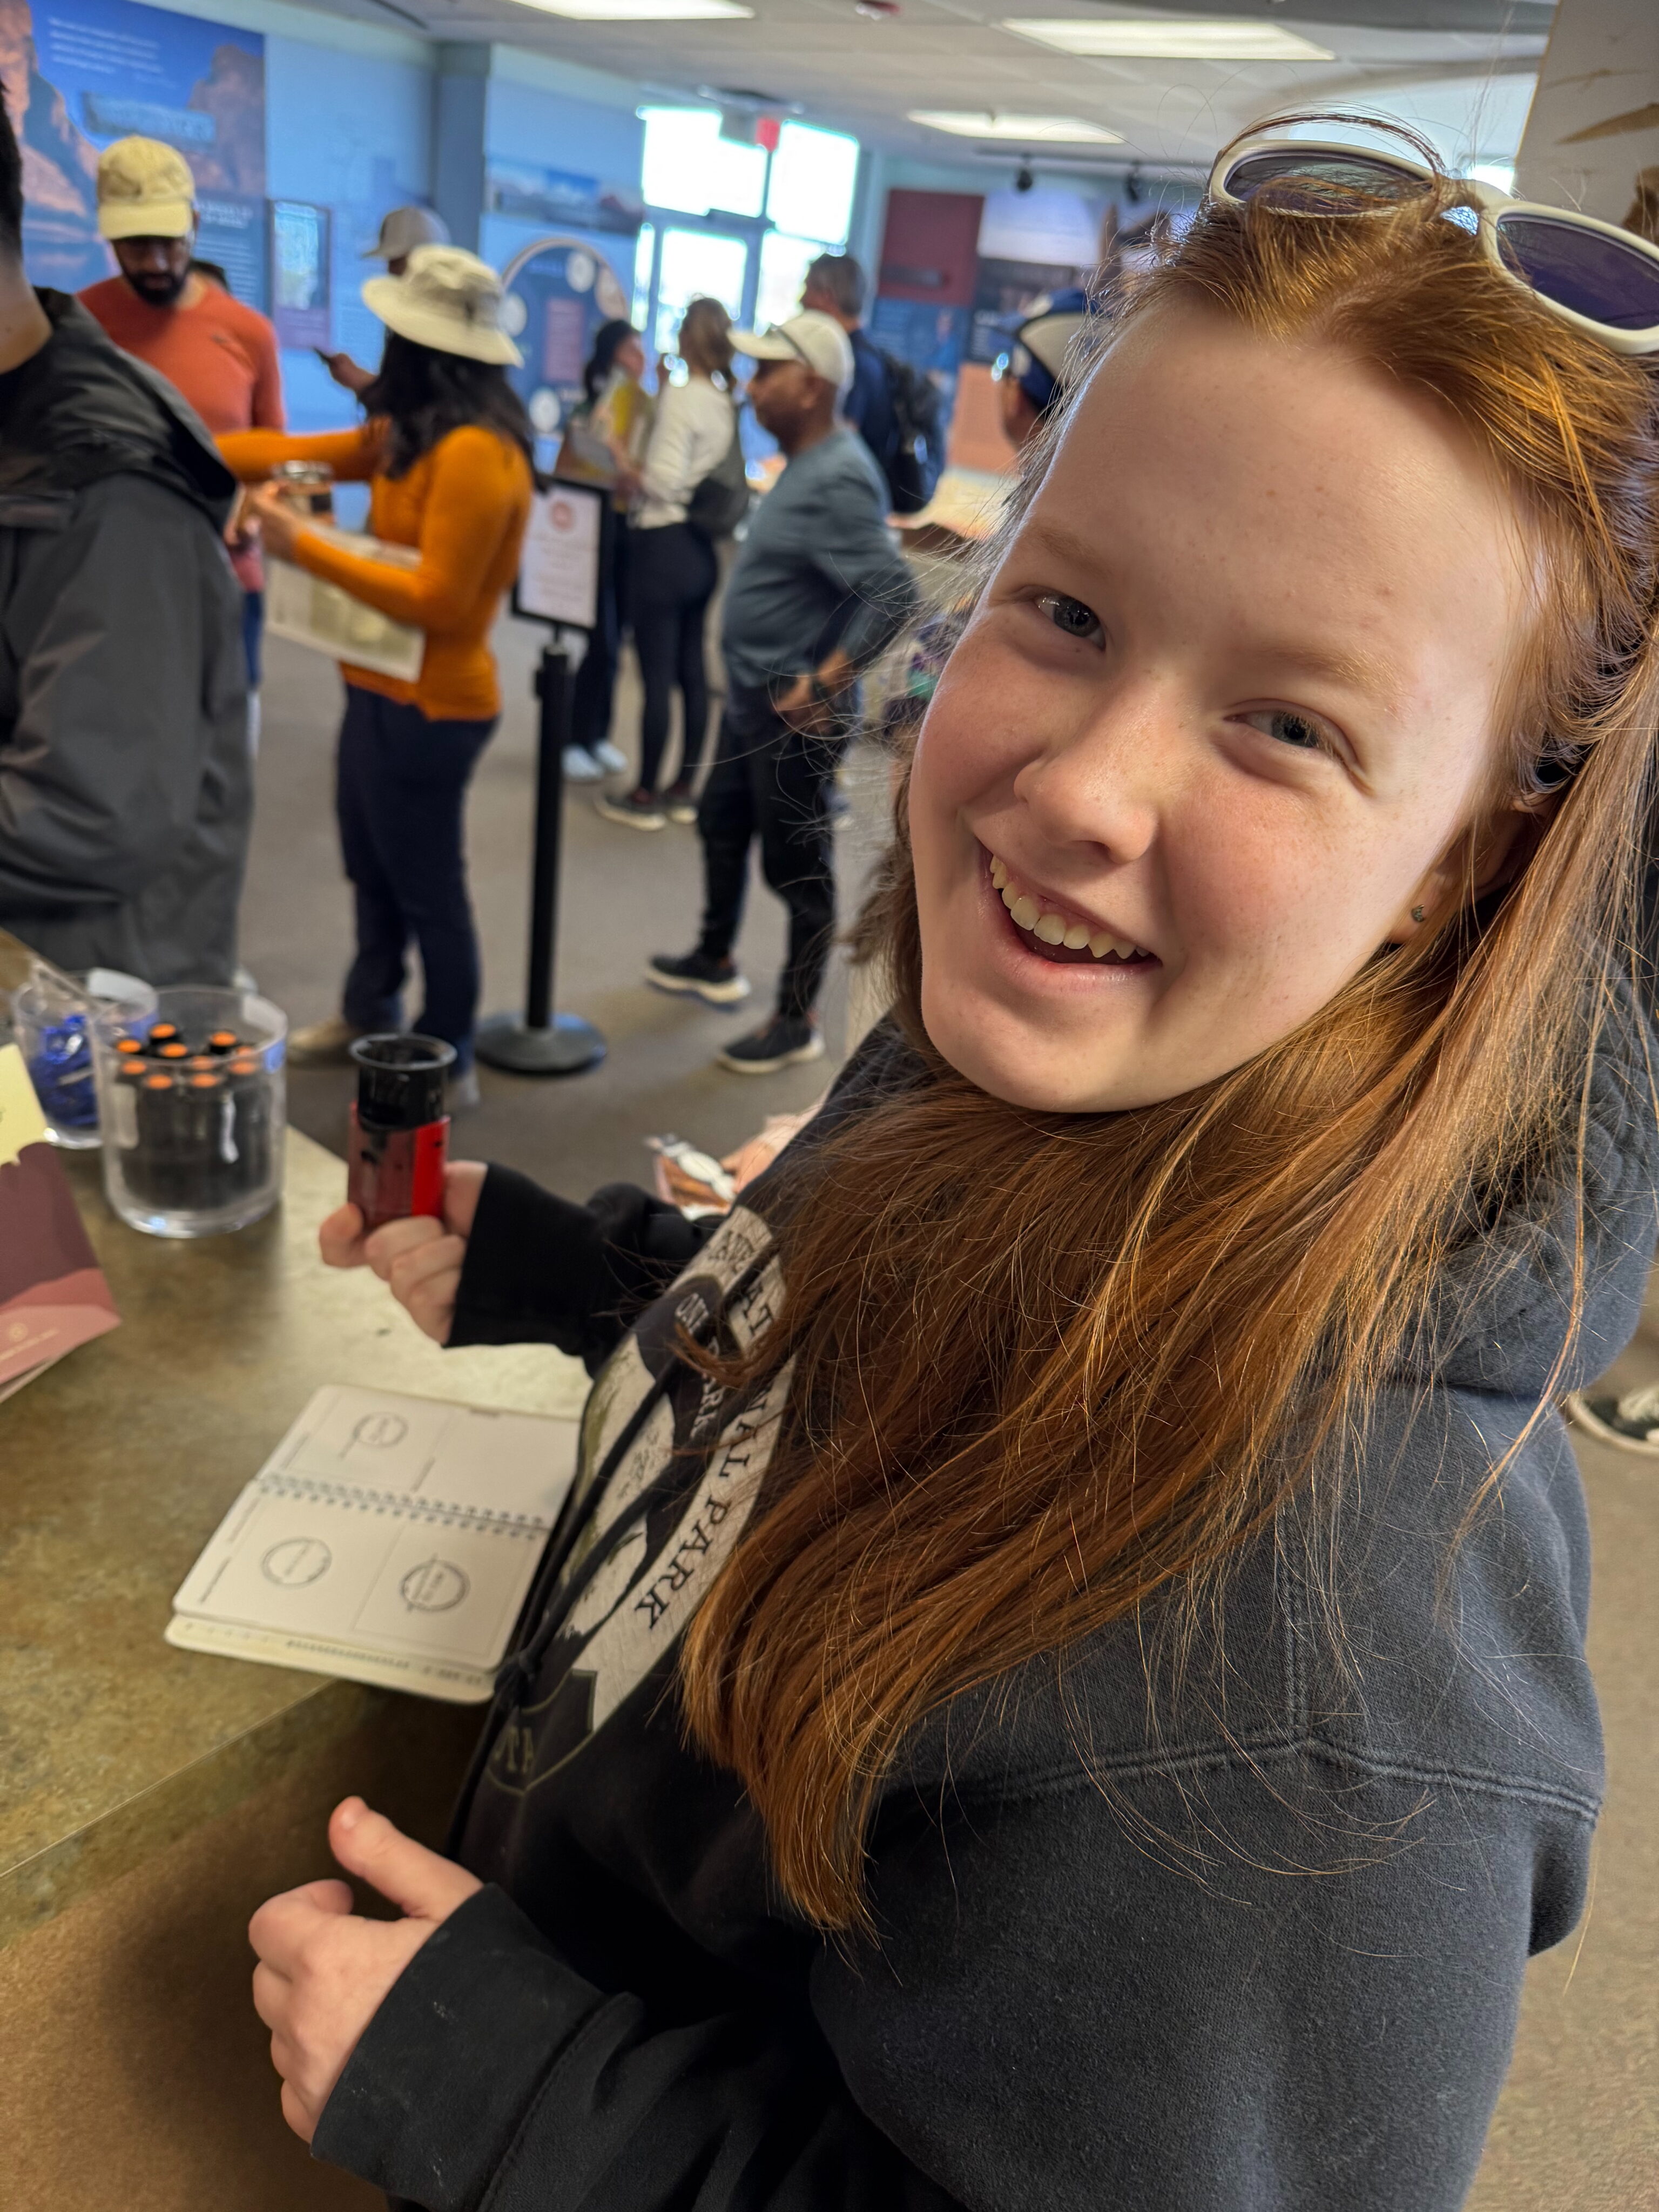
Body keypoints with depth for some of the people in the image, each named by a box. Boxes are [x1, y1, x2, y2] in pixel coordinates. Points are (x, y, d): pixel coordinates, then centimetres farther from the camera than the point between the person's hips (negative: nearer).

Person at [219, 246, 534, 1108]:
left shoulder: (474, 452, -22)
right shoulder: (411, 433, 10)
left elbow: (436, 601, -24)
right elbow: (294, 452, 13)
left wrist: (306, 548, -19)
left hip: (428, 706, -10)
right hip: (382, 691, 10)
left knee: (427, 889, 3)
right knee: (372, 869, 23)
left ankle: (449, 1063, 19)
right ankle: (369, 1013, 42)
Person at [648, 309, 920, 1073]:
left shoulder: (838, 482, -23)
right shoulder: (807, 464, 9)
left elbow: (893, 596, -32)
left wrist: (824, 684, -30)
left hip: (795, 717, -11)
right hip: (752, 696, 11)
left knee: (796, 866, 1)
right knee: (721, 824, 24)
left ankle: (797, 1022, 15)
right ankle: (716, 962, 44)